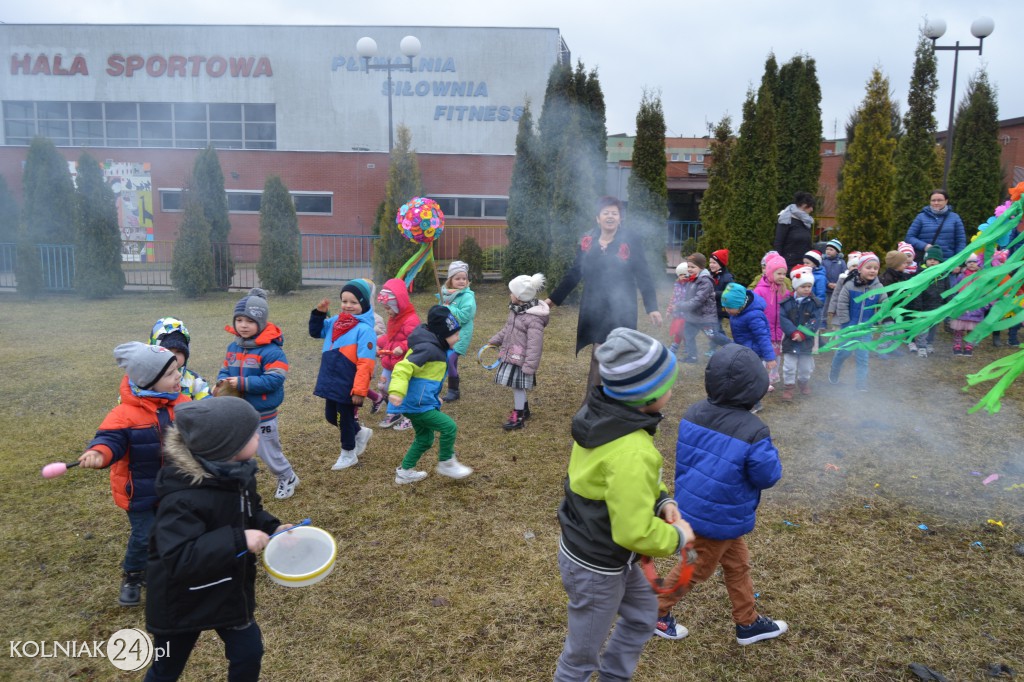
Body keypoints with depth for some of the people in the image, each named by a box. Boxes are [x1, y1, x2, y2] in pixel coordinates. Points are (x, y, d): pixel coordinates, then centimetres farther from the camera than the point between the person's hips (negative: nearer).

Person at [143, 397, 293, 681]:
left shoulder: (239, 473, -11)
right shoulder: (183, 499, -36)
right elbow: (178, 559, -41)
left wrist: (273, 528, -11)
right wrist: (238, 541, -41)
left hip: (230, 590, 6)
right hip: (184, 601, -6)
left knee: (249, 653, 17)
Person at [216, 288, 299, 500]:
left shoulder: (271, 350, -22)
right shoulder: (233, 347, 2)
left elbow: (274, 380, -28)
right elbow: (225, 370, 10)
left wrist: (242, 383, -30)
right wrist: (223, 381, -15)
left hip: (262, 415, -6)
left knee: (269, 452, 10)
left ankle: (288, 478, 35)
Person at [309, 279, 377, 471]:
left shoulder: (364, 329, -19)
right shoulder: (335, 322, 5)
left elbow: (365, 364, -22)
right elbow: (315, 332, 21)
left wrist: (359, 390, -24)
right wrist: (318, 313, 4)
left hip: (348, 385, -8)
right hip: (332, 382, 8)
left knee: (345, 418, 9)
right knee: (331, 416, 20)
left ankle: (348, 454, 30)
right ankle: (361, 432, 43)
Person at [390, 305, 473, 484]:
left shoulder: (436, 348, 10)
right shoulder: (428, 349, -21)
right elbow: (403, 368, -30)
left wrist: (434, 398, 32)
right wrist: (396, 391, -44)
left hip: (419, 403, 11)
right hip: (417, 404, -11)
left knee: (424, 439, 21)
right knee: (449, 427, -8)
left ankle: (405, 471, 31)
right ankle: (446, 463, 11)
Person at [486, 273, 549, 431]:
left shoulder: (533, 319, -25)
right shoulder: (515, 310, 5)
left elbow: (534, 345, -25)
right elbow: (507, 329, 22)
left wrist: (530, 366, -24)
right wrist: (494, 341, 25)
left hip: (521, 359, -9)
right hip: (511, 355, 9)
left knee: (517, 386, 0)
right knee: (517, 386, 20)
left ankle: (518, 418, 13)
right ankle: (524, 409, 39)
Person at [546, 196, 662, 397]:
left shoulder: (631, 241, -4)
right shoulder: (587, 241, 4)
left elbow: (643, 276, -5)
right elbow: (574, 274, 12)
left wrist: (652, 307, -13)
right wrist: (553, 299, 13)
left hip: (620, 309, -2)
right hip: (594, 309, 2)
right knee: (598, 355, 3)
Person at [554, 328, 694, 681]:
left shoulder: (601, 413, -9)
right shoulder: (632, 454, -36)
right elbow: (635, 533, -30)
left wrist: (662, 499, -4)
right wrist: (677, 537, -12)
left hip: (593, 549, 9)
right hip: (596, 568, -9)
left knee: (642, 615, 30)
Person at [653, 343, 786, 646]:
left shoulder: (693, 414, -9)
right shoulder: (753, 431, -28)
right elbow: (768, 476, -17)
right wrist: (769, 451, -1)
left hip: (691, 505, 7)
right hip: (719, 518, -7)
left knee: (737, 564, 25)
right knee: (695, 568, 17)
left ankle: (748, 622, 42)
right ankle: (656, 612, 35)